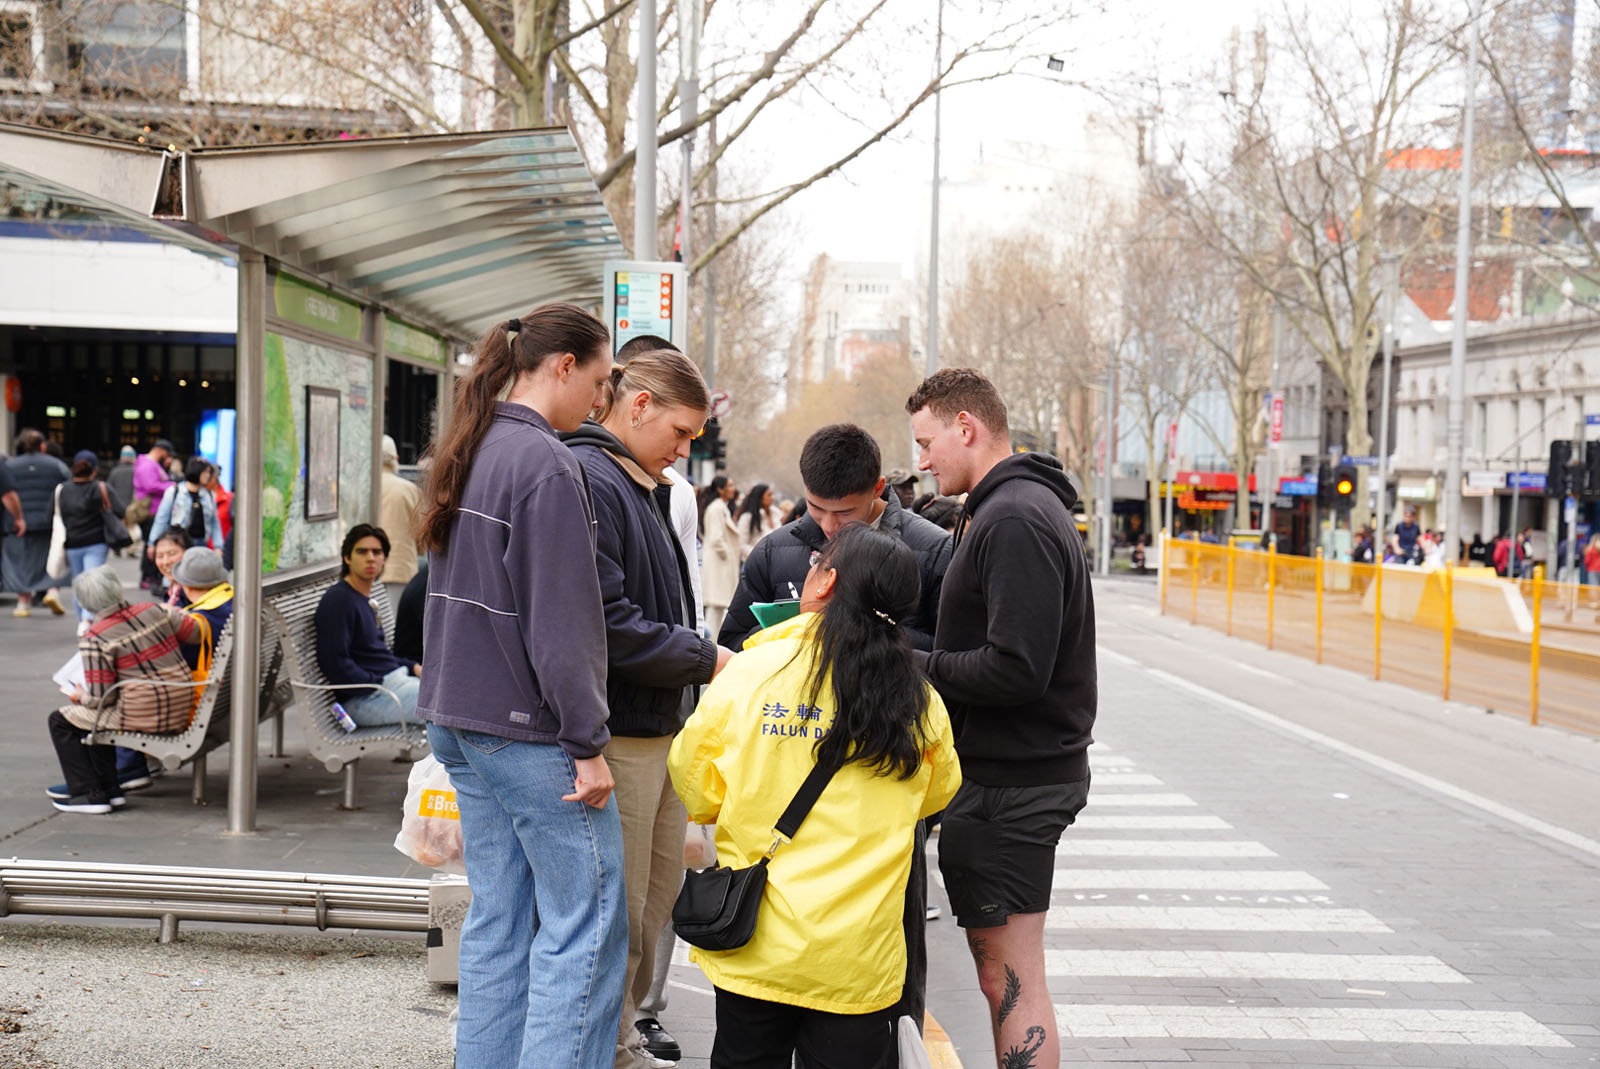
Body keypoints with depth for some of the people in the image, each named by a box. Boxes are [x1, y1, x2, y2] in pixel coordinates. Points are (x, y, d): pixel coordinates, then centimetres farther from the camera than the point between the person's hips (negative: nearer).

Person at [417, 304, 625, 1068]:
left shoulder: (466, 452, 13)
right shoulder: (545, 464, -15)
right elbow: (558, 621, -18)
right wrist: (587, 741, -15)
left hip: (461, 716, 9)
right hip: (528, 725, -9)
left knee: (496, 918, 13)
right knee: (586, 922, -3)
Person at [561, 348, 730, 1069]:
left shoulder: (645, 487, 16)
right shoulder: (587, 480, -17)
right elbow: (607, 625, -23)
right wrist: (709, 658, -15)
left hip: (661, 730, 10)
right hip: (617, 733, -10)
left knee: (658, 894, 19)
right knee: (615, 914, -1)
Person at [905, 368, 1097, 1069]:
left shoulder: (1015, 519, -18)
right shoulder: (1025, 505, 17)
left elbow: (1015, 669, -25)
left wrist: (913, 666, -13)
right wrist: (916, 660, 7)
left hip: (1009, 786, -11)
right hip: (1023, 769, 11)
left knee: (1010, 977, -6)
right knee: (1007, 970, 17)